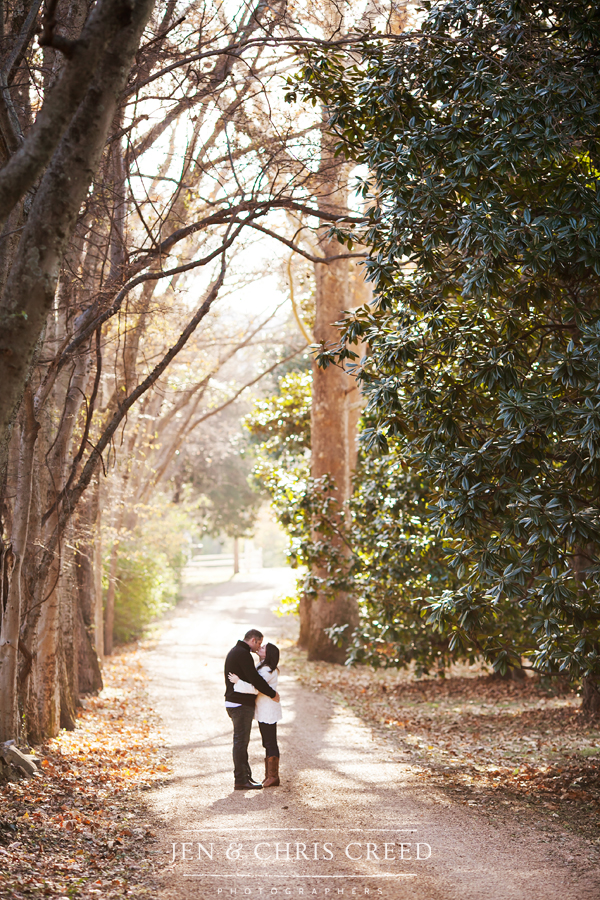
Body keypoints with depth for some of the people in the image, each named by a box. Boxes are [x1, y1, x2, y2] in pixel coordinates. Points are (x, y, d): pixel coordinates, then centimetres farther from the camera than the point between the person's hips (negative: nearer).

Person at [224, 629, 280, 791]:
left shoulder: (234, 651, 17)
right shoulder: (243, 654, -16)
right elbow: (255, 679, -21)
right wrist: (272, 693, -12)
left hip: (233, 702, 11)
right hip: (241, 704, -11)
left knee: (241, 741, 15)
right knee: (241, 741, -6)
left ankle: (245, 777, 21)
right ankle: (241, 780, -3)